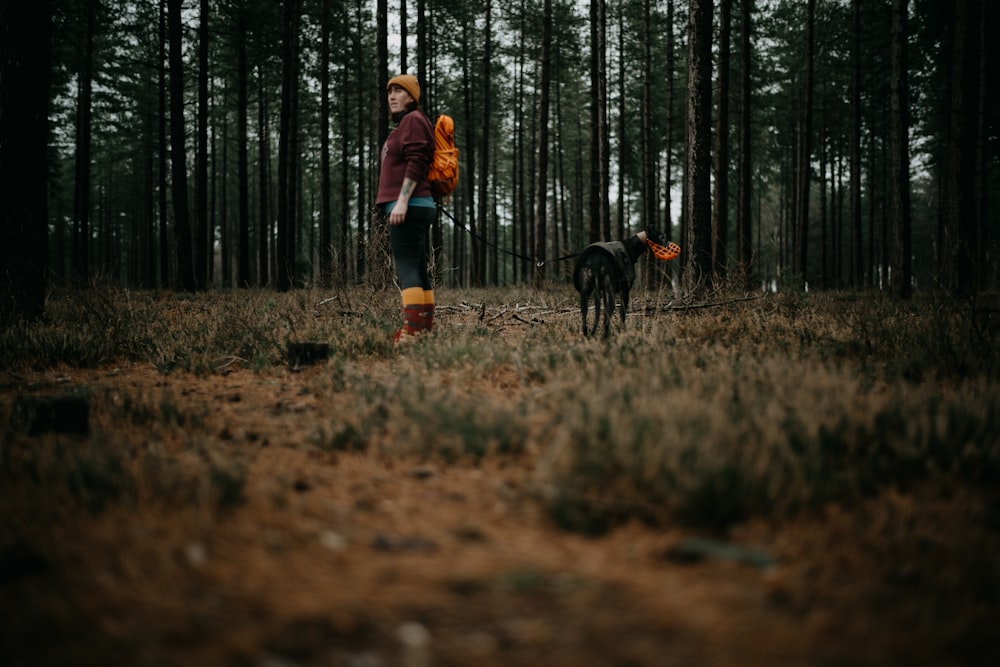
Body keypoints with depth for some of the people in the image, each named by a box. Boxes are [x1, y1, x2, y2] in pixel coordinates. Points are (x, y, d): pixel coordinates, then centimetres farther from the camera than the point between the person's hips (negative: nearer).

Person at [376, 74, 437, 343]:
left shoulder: (413, 120, -6)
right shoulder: (404, 124, 24)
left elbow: (416, 164, -17)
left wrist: (401, 201, -23)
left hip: (408, 206, -10)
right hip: (418, 207, 10)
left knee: (407, 267, -17)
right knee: (418, 270, 9)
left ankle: (412, 329, -24)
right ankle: (426, 327, 10)